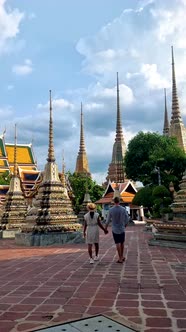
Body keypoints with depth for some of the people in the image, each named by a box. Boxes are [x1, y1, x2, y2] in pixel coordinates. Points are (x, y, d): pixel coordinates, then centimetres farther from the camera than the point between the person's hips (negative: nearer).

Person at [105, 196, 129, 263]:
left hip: (115, 229, -1)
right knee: (122, 243, 16)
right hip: (122, 229, 1)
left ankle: (120, 258, 6)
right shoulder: (123, 209, -7)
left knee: (118, 243, 4)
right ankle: (122, 257, 26)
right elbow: (127, 219, -2)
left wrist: (105, 228, 11)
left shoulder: (111, 210, -10)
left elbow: (108, 220, -4)